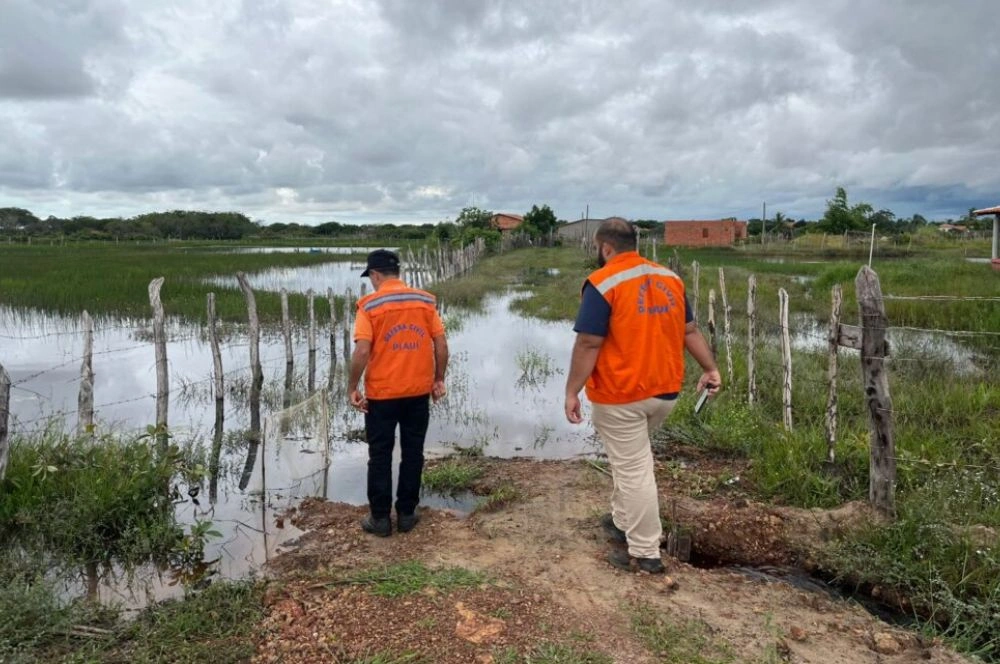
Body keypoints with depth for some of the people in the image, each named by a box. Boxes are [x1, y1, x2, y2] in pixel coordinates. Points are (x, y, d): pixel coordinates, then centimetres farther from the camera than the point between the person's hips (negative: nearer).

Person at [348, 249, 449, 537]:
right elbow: (441, 345, -1)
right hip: (419, 392, 3)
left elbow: (362, 352, -16)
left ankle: (380, 518, 19)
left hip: (381, 394, -3)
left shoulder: (369, 305, -10)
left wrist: (352, 388, -5)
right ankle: (406, 514, 23)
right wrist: (438, 380, 11)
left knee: (380, 456, 10)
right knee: (412, 453, 14)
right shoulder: (426, 301, 0)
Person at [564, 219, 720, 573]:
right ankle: (622, 521, 37)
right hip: (665, 390, 7)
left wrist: (572, 391, -12)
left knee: (633, 470, 3)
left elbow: (588, 344, -18)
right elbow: (689, 331, 11)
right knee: (631, 457, 26)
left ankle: (644, 553, 13)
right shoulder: (670, 278, 7)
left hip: (620, 395, -7)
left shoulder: (602, 283, -15)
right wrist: (711, 369, 17)